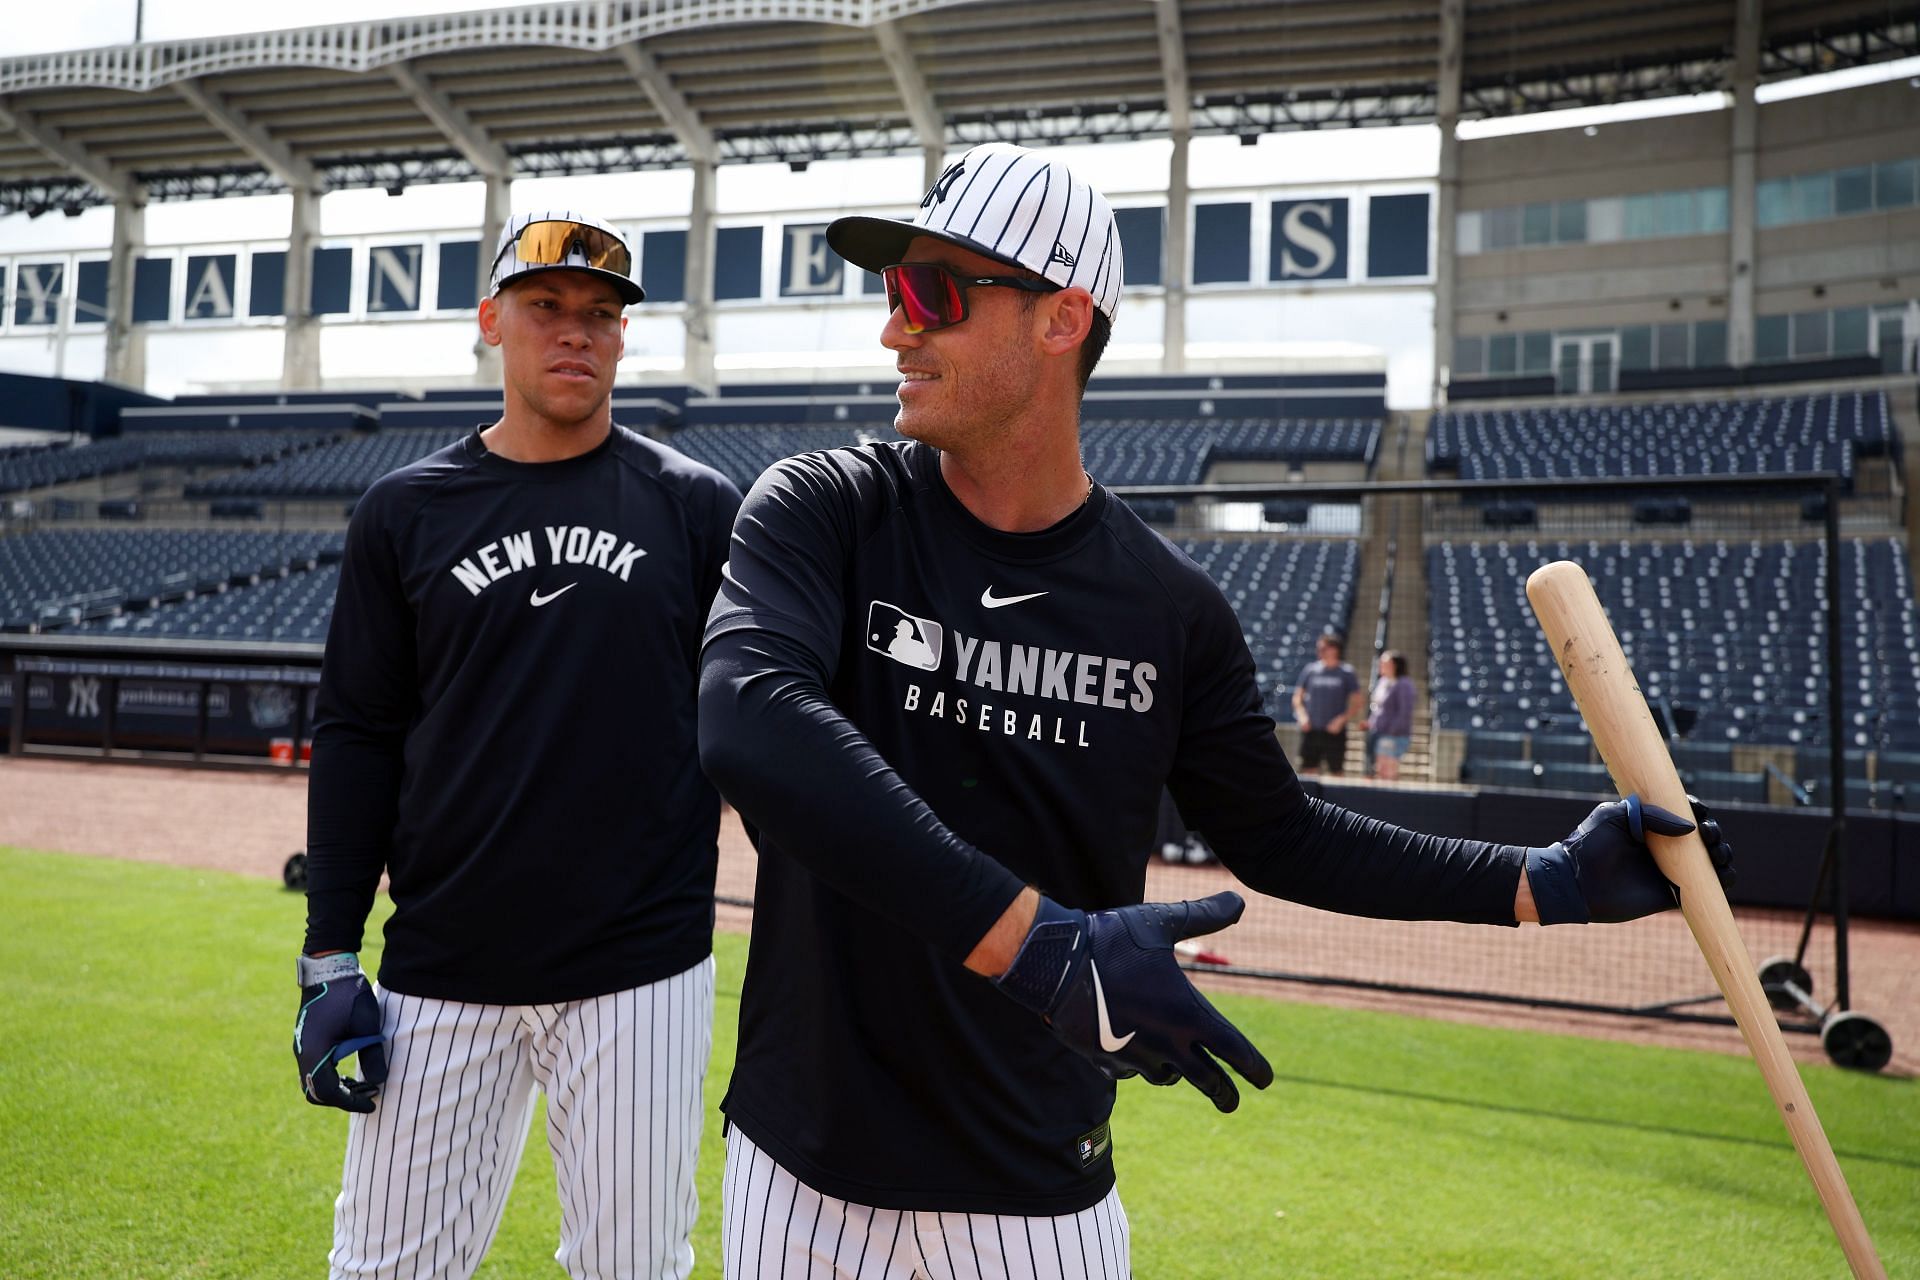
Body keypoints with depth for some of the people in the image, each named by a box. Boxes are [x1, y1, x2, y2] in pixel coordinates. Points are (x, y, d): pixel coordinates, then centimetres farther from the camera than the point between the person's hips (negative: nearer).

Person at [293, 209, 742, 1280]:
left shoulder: (698, 506, 2)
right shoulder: (408, 511, 5)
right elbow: (358, 737, 6)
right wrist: (330, 959, 2)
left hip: (643, 970, -1)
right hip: (440, 975, 2)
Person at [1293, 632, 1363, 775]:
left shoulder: (1346, 673, 0)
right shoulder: (1311, 669, 6)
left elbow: (1356, 705, 0)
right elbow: (1297, 697, 12)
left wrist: (1342, 719, -14)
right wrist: (1302, 715, -5)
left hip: (1334, 731, -2)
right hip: (1311, 730, 2)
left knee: (1336, 771, 0)